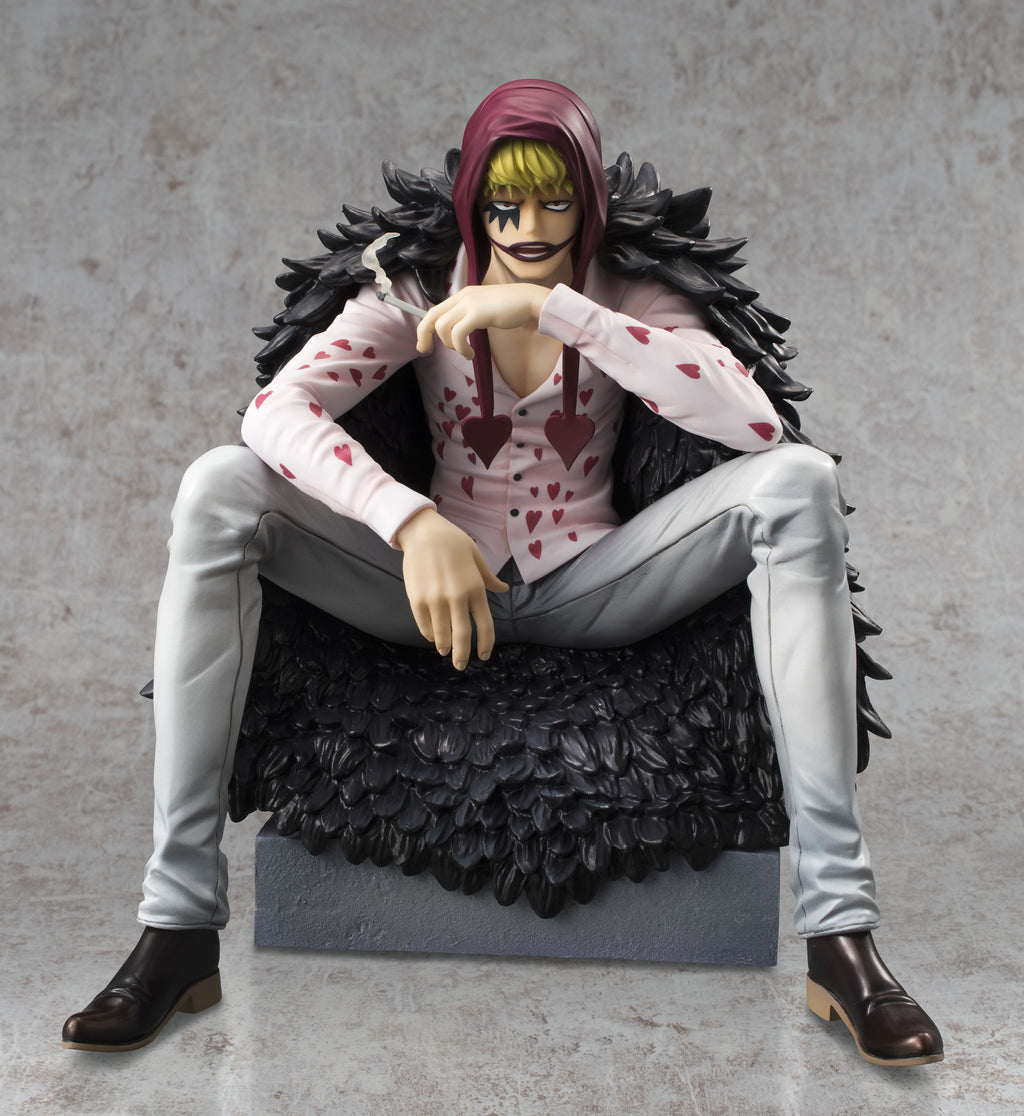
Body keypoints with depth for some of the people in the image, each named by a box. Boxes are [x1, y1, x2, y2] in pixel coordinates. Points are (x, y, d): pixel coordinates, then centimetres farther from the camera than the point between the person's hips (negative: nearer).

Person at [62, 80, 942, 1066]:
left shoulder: (628, 302, 1)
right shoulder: (417, 298, 1)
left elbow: (756, 422, -20)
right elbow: (275, 409, -17)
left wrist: (556, 308, -25)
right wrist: (414, 524, -34)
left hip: (590, 592, 0)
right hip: (434, 579, 0)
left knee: (797, 481, -24)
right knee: (218, 488, -22)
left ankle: (837, 927, -28)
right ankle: (177, 924, -24)